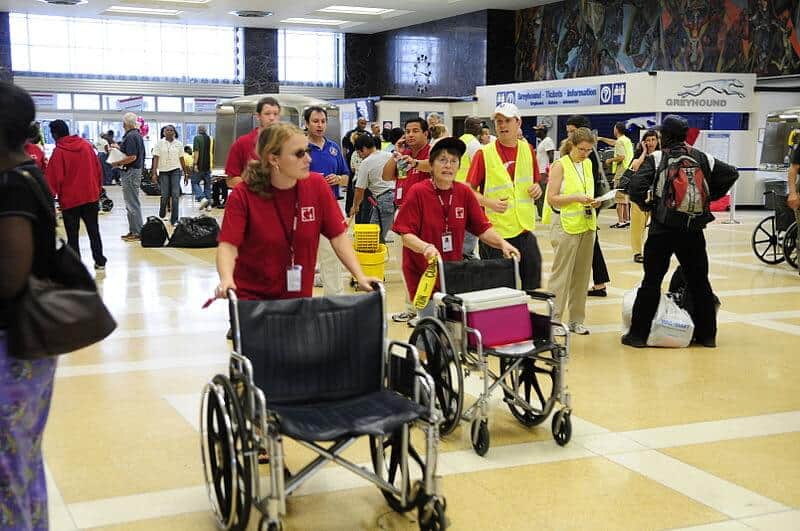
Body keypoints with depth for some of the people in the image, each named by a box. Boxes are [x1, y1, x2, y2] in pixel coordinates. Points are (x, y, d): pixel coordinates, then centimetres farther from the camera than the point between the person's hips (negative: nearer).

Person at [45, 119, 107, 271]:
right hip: (91, 196, 4)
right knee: (93, 231, 14)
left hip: (69, 199, -4)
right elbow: (98, 169, 7)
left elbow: (53, 178, -11)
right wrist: (97, 189, 16)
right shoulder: (86, 145, 3)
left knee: (72, 235, 3)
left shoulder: (59, 151, -10)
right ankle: (100, 262, 16)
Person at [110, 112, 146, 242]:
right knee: (131, 203, 15)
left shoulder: (131, 136, -17)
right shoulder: (138, 135, 14)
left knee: (132, 203, -6)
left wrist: (117, 163, -14)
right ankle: (133, 231, 20)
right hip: (136, 170, 10)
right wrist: (119, 149, 17)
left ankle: (137, 232, -3)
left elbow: (132, 157, -24)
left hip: (130, 172, -10)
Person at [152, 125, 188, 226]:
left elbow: (182, 159, 9)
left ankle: (174, 220, -5)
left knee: (175, 195, -8)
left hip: (175, 171, 0)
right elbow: (156, 158, -3)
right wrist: (154, 173, -11)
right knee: (165, 196, 4)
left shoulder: (178, 144, 6)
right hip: (163, 171, 0)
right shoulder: (159, 143, 2)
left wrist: (186, 173, 8)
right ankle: (162, 215, 29)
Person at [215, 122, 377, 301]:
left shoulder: (317, 185, -7)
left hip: (300, 296, 3)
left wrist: (360, 276, -12)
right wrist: (226, 280, -38)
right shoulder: (243, 195, -15)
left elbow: (338, 237, -4)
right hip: (252, 297, -2)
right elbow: (228, 245, -21)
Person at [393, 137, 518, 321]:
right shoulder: (418, 192, -9)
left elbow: (482, 228, 5)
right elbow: (406, 235, -12)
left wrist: (502, 243, -11)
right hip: (422, 273, -4)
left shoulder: (464, 192, 3)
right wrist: (426, 247, -29)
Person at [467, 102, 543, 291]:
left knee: (532, 282, 6)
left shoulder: (528, 150, 8)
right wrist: (490, 202, -21)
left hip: (525, 229, 4)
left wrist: (537, 188, -2)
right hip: (495, 231, -4)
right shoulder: (484, 154, -6)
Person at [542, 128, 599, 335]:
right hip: (565, 225, -6)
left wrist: (593, 201, 2)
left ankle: (576, 320, 16)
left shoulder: (587, 164, 13)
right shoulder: (560, 165, -7)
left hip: (587, 224, 7)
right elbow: (552, 198, -11)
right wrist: (576, 198, -20)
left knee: (582, 273, 8)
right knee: (561, 273, -4)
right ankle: (554, 319, 2)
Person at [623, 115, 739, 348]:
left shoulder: (656, 158, -7)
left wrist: (647, 204, -2)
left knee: (651, 281, 3)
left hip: (662, 229, -3)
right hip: (693, 231, 3)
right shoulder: (701, 158, 6)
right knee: (699, 282, 13)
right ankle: (706, 335, 19)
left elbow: (636, 187, -20)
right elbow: (731, 173, 11)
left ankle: (638, 334, 5)